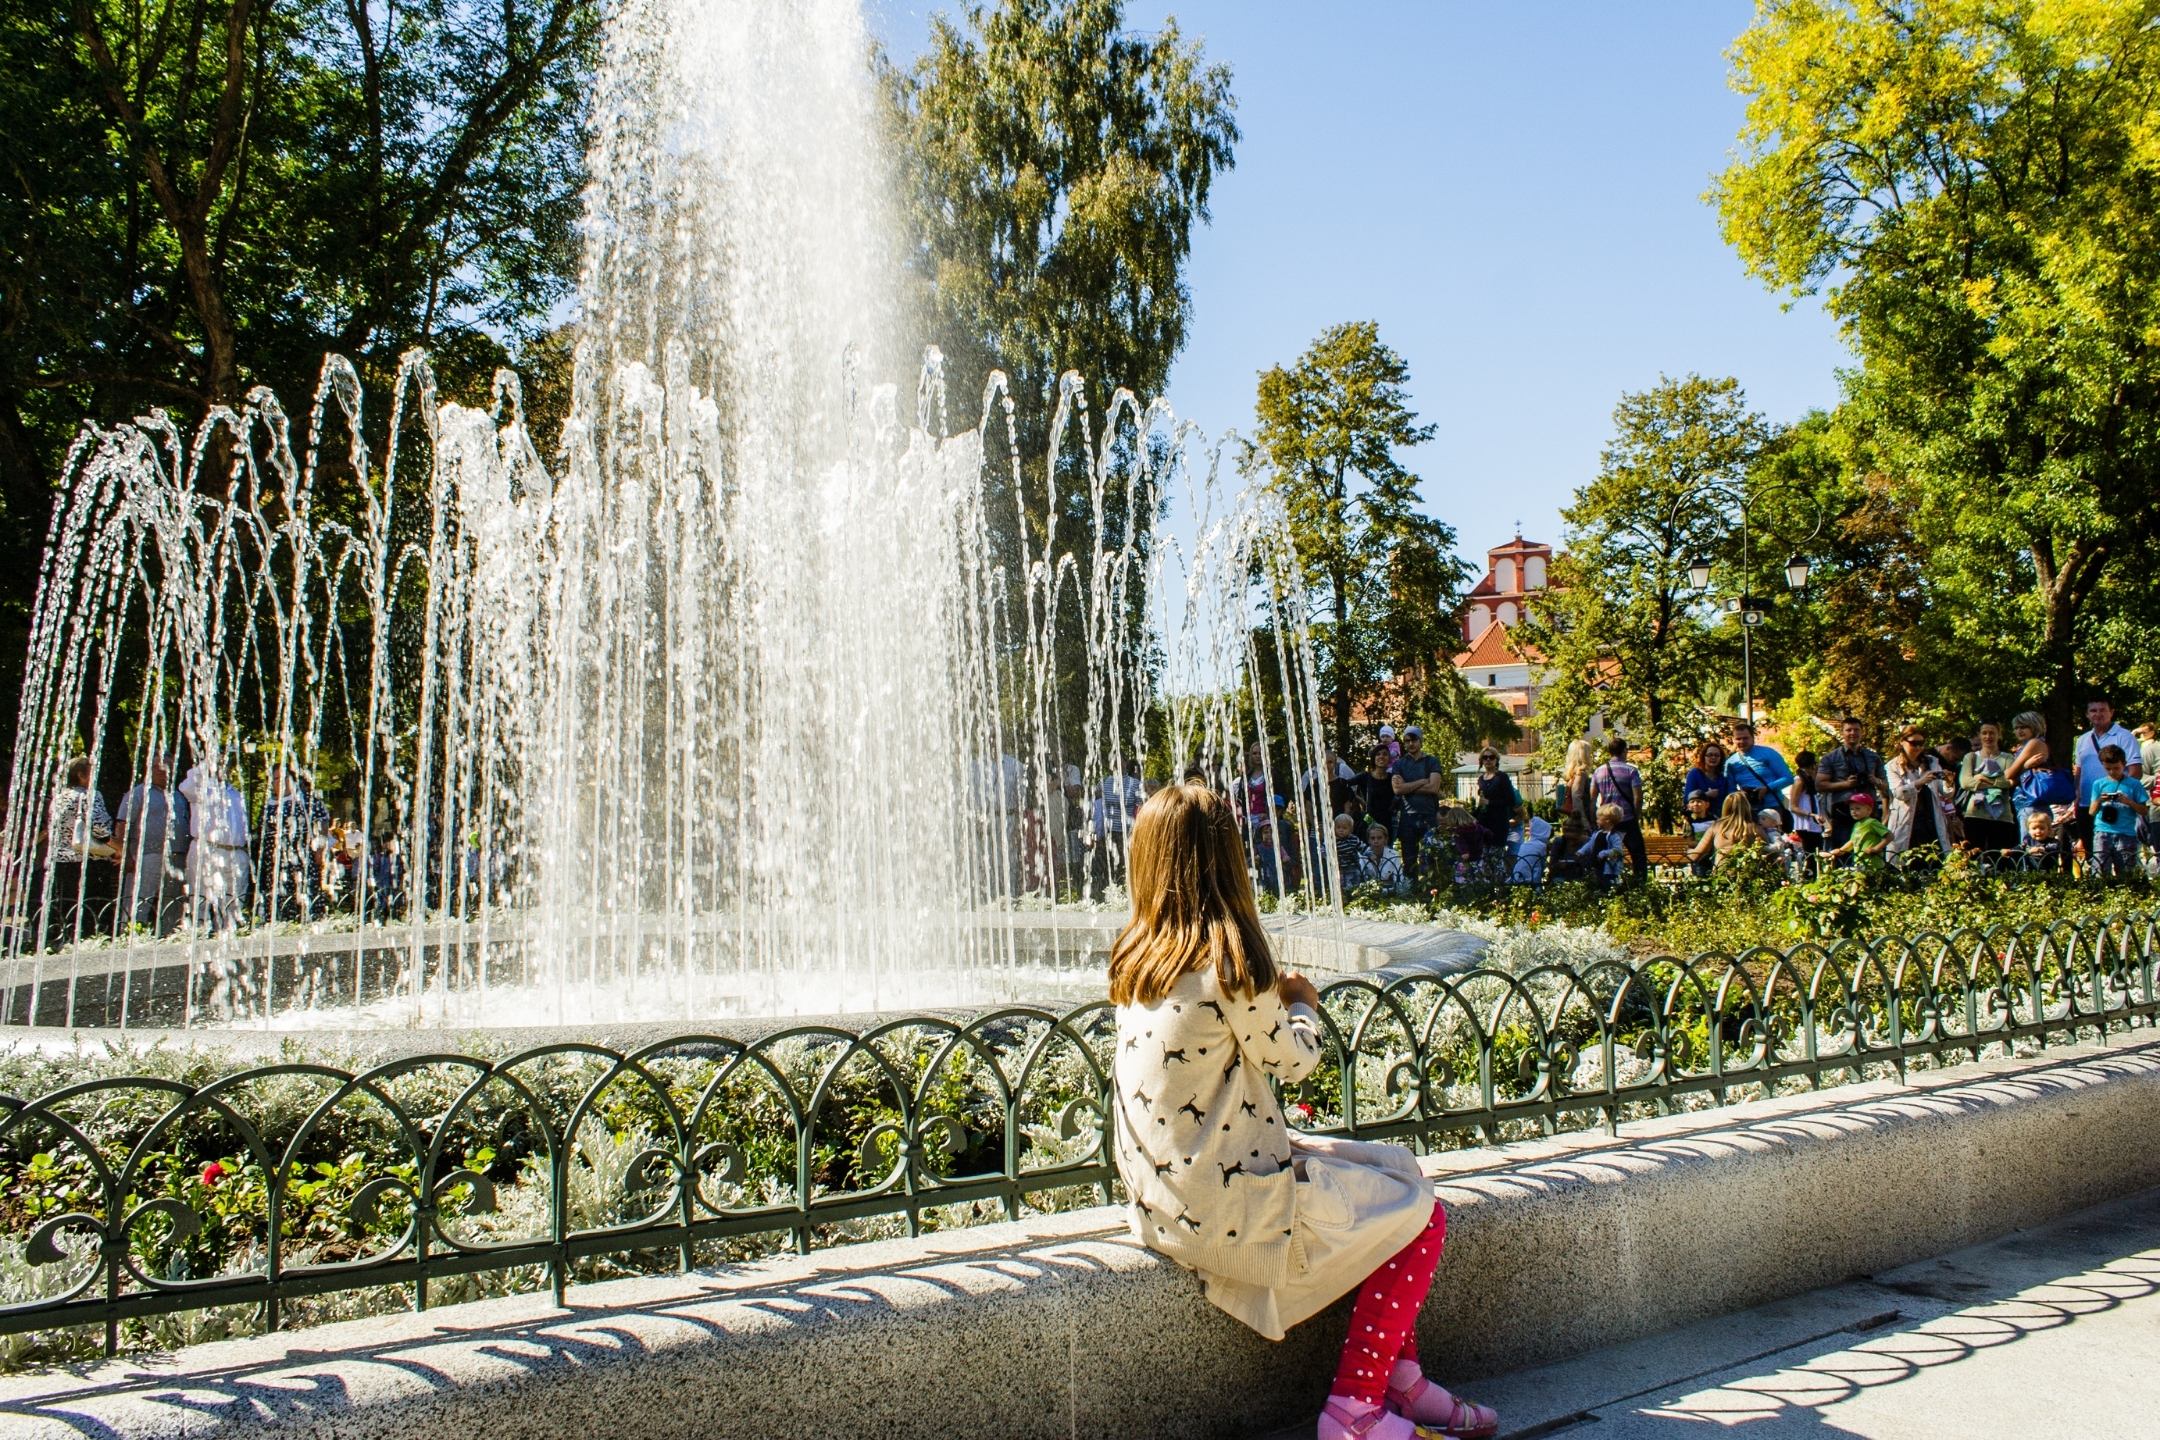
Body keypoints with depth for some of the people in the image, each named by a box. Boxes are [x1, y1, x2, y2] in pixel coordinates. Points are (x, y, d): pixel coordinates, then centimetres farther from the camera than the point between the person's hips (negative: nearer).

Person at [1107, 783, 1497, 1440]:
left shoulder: (1133, 955, 2)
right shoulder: (1228, 955, -20)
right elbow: (1291, 1060, -7)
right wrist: (1304, 1005, 11)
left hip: (1162, 1193, 8)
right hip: (1224, 1204, -8)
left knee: (1391, 1166, 21)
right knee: (1417, 1213, 9)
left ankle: (1399, 1377, 25)